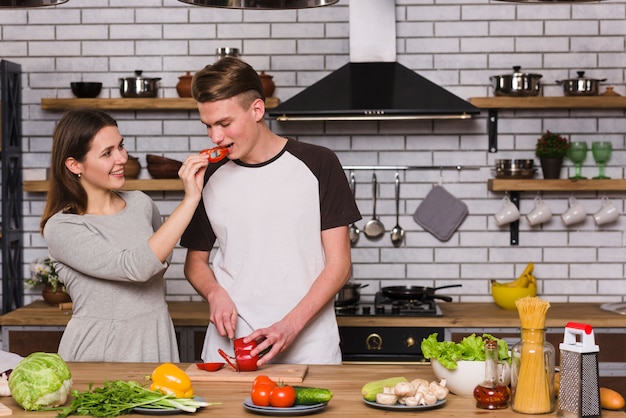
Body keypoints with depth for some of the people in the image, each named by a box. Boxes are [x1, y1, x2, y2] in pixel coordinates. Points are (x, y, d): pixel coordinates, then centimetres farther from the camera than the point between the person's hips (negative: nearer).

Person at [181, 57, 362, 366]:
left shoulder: (316, 164, -3)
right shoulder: (210, 176, 6)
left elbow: (339, 264, -4)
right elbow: (196, 260, 17)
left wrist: (290, 326, -15)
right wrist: (215, 293, -5)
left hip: (308, 348, -2)